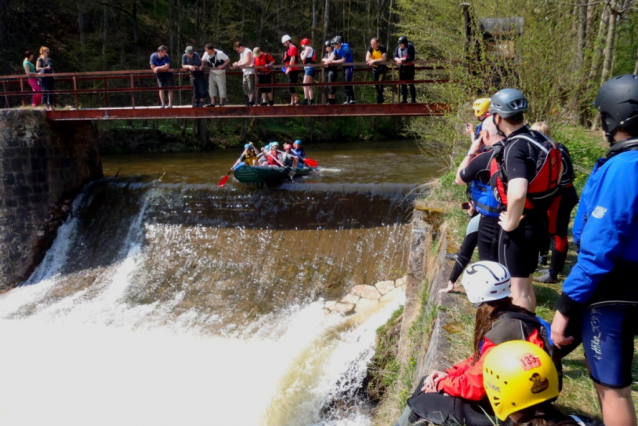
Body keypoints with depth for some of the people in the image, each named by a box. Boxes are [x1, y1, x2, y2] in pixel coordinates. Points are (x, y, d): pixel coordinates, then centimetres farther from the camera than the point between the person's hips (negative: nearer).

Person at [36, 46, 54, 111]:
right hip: (44, 77, -6)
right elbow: (37, 68, -8)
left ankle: (51, 106, 7)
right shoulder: (40, 59, 0)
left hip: (50, 77, 6)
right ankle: (47, 106, -6)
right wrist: (45, 68, -18)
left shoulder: (49, 59, 17)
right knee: (45, 91, -7)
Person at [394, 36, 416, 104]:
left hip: (409, 67, -6)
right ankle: (404, 100, 16)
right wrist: (398, 59, -21)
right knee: (403, 84, 9)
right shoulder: (398, 48, 5)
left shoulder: (410, 47, -13)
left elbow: (411, 58, -20)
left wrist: (402, 59, -20)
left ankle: (414, 100, 1)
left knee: (411, 84, -5)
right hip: (402, 67, 6)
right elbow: (395, 56, 1)